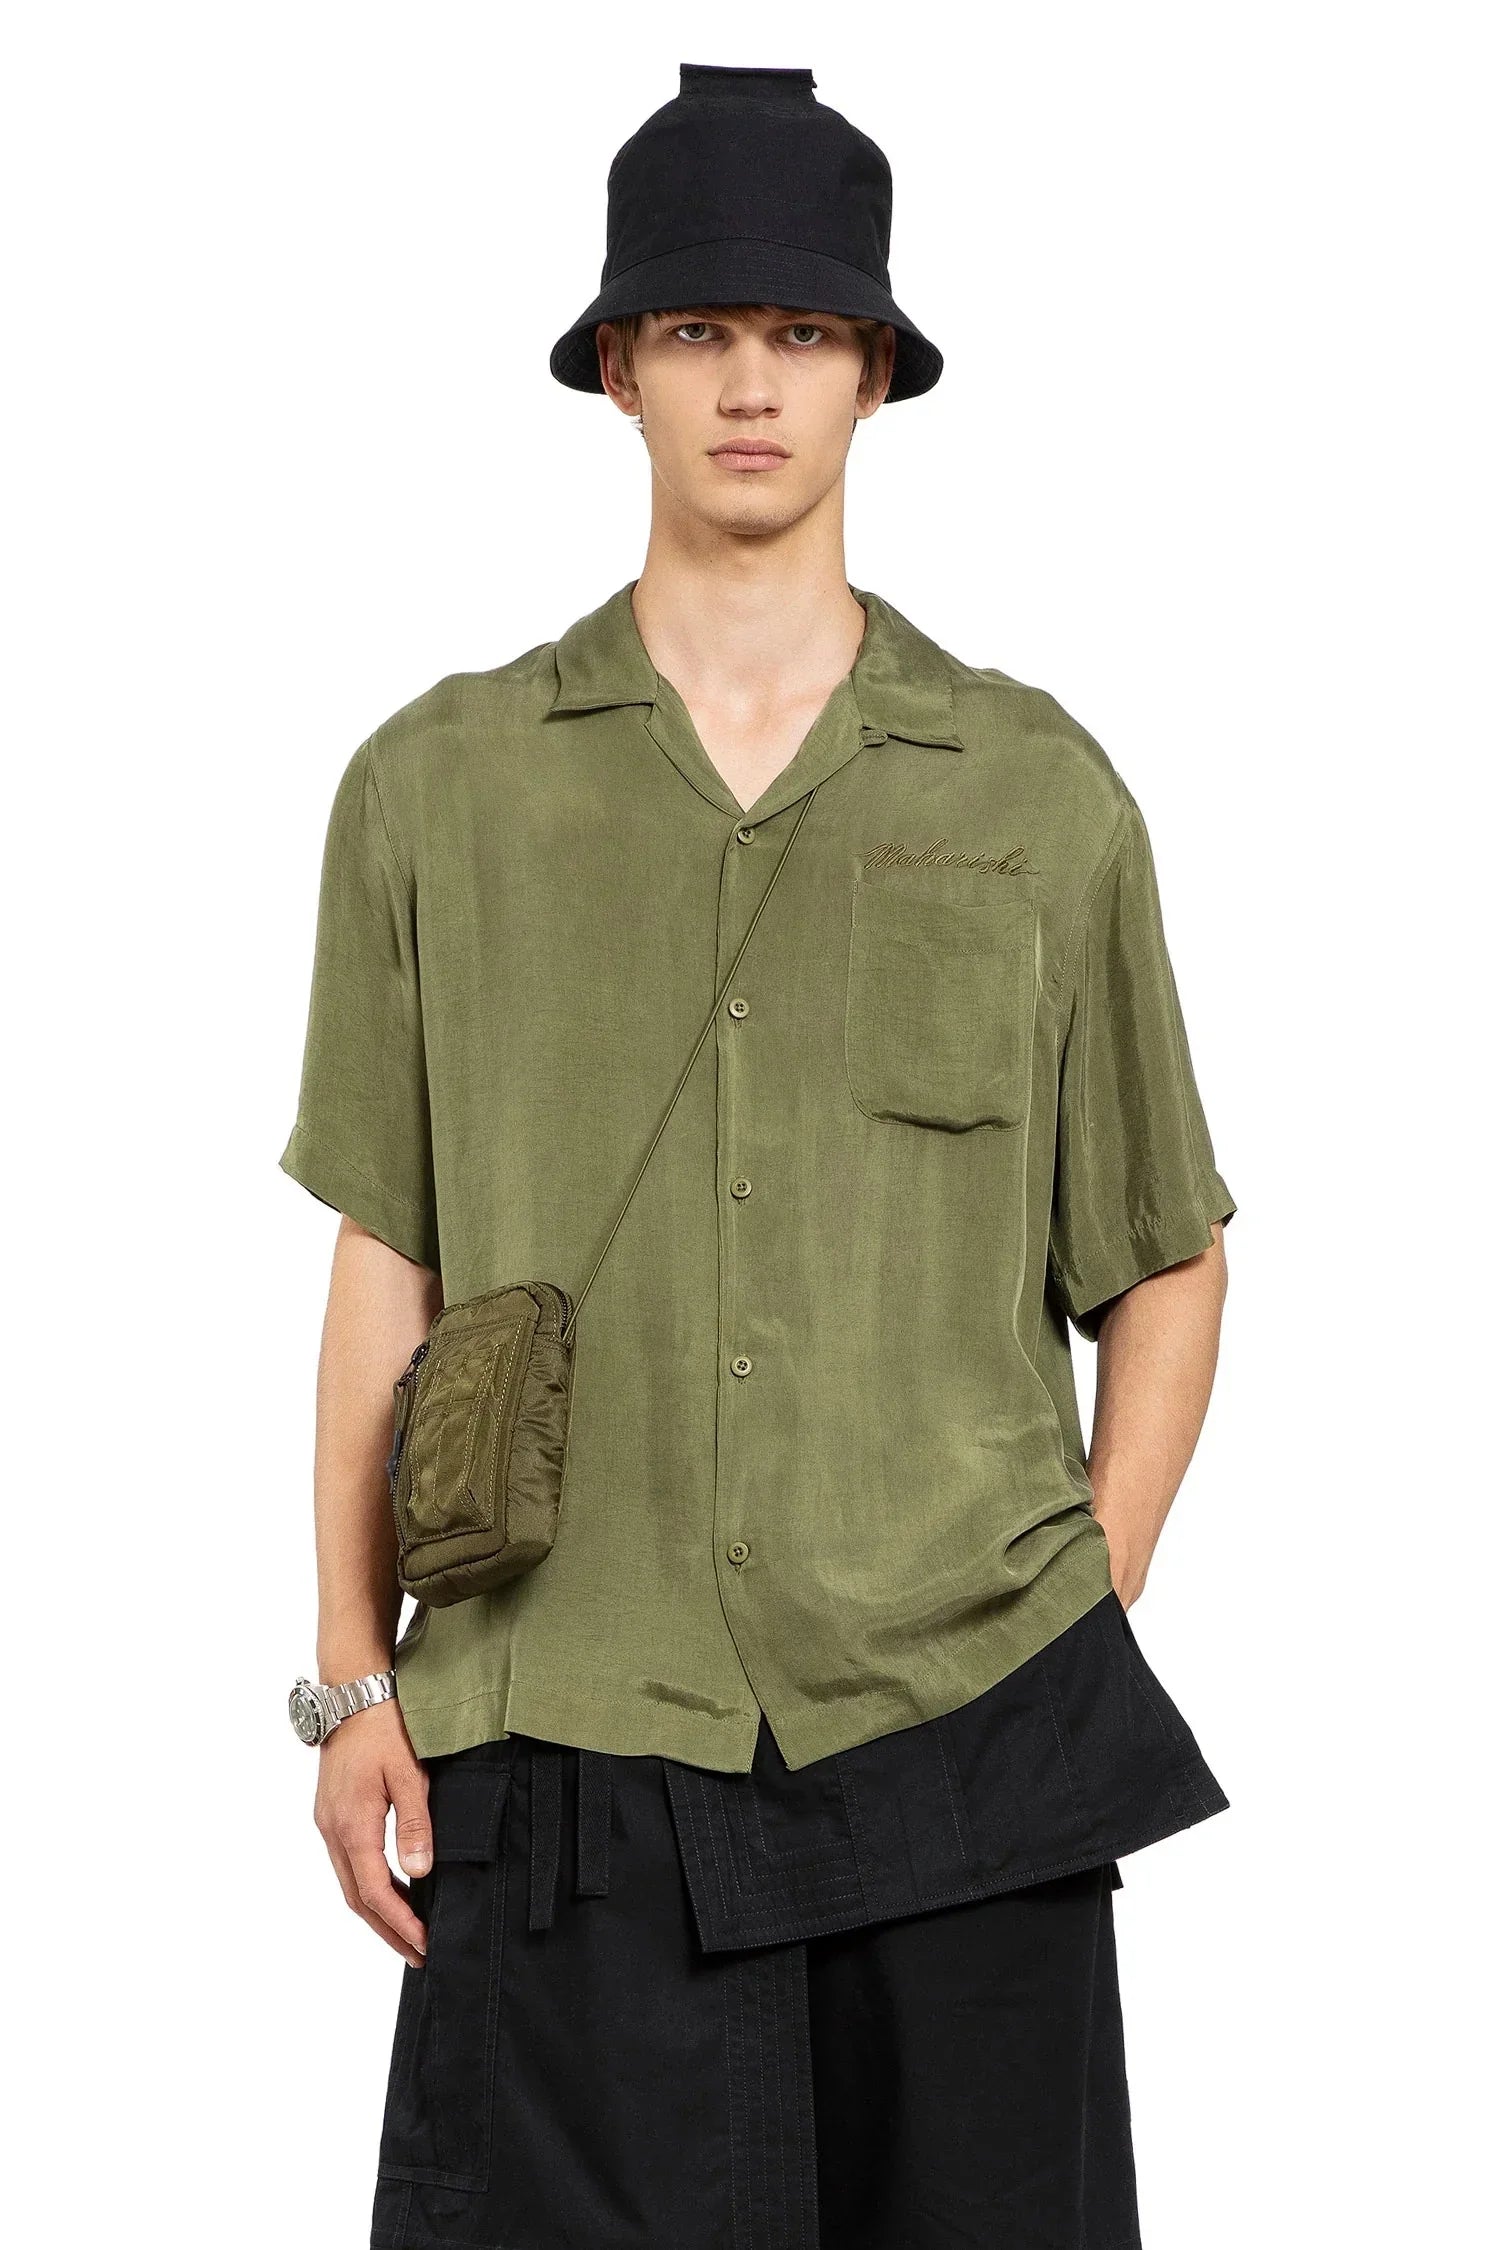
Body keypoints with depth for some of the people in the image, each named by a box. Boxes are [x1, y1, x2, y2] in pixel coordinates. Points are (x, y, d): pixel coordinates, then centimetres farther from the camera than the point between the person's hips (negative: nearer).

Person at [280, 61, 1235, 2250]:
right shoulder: (440, 783, 7)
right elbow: (390, 1260, 9)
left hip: (968, 1746, 0)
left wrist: (1078, 1641, 3)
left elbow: (1166, 1267, 12)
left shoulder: (1039, 793, 5)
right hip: (570, 1751, 0)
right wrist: (353, 1682, 5)